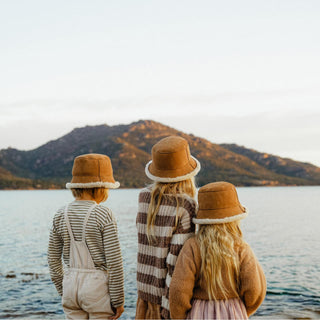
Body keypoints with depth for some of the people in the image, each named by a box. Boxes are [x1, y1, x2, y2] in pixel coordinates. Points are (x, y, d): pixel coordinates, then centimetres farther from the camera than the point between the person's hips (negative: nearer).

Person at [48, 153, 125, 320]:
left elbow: (53, 258, 7)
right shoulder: (104, 215, -13)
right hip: (98, 287, -5)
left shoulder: (61, 215, 1)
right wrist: (118, 300, -6)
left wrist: (63, 291, 18)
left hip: (71, 284, 5)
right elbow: (114, 261, -14)